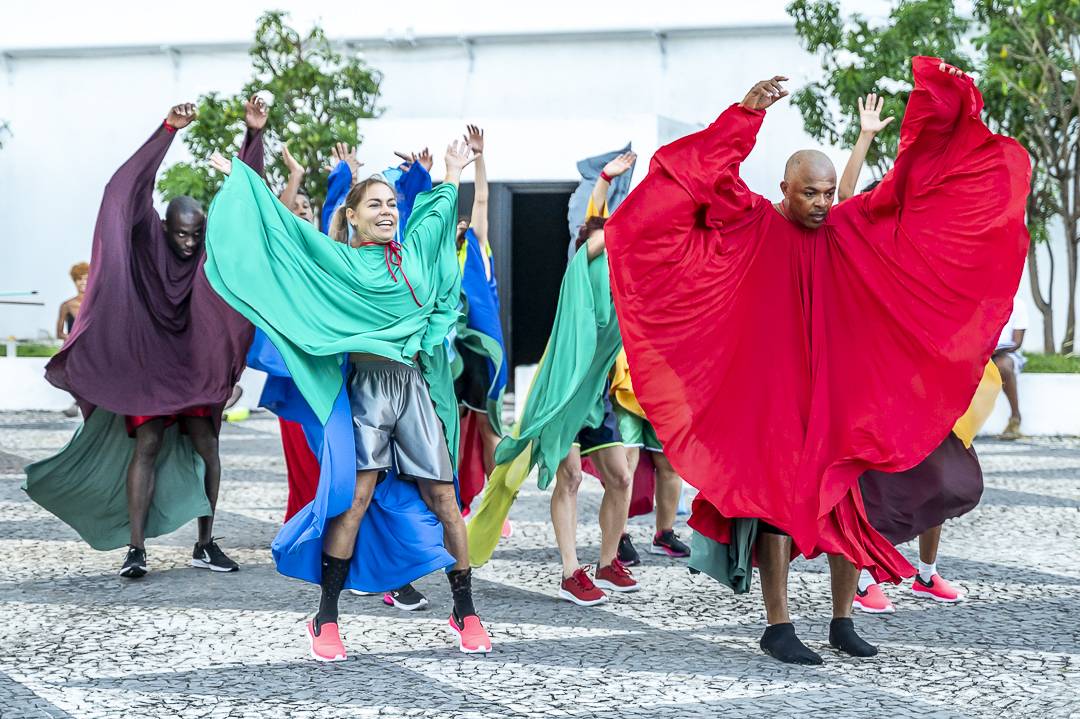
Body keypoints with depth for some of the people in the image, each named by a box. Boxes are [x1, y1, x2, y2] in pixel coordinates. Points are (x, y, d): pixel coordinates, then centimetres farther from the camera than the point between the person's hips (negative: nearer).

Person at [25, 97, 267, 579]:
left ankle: (205, 544, 8)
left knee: (206, 446, -1)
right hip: (148, 364, -2)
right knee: (147, 447, -6)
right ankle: (135, 548, -6)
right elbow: (128, 192, -24)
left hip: (197, 367, 2)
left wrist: (254, 136, -21)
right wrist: (167, 132, -34)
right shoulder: (147, 243, -10)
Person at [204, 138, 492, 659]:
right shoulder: (335, 259, 5)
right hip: (367, 386, -4)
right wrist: (239, 176, 15)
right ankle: (326, 620, -3)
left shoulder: (414, 251, 15)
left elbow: (438, 211, 33)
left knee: (443, 498, 1)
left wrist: (453, 175, 46)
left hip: (416, 386, 4)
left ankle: (465, 613, 10)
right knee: (355, 498, -11)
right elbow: (281, 223, 10)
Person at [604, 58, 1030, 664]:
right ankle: (778, 627, 2)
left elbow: (909, 181, 4)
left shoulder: (852, 227, 5)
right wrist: (747, 115, -34)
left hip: (841, 394, 4)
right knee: (778, 503, -4)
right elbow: (717, 183, -21)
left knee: (848, 502, 5)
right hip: (773, 396, -4)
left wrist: (934, 99, -4)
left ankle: (843, 620, 16)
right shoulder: (752, 226, -5)